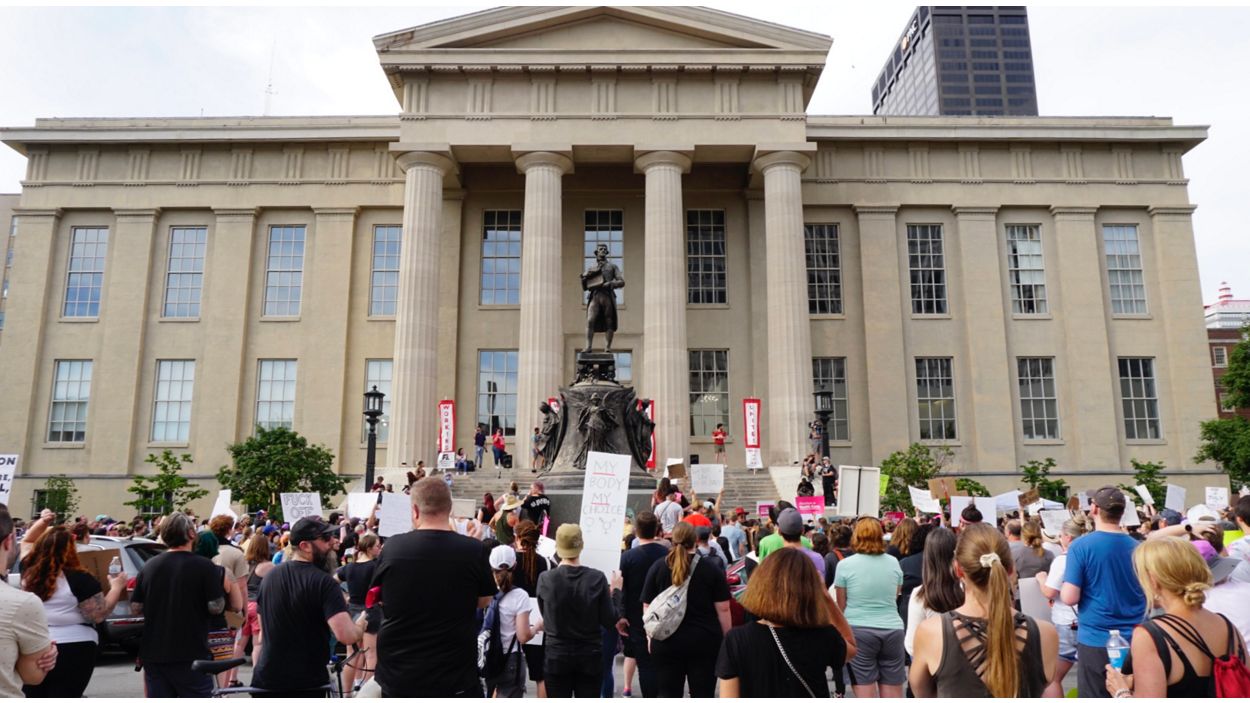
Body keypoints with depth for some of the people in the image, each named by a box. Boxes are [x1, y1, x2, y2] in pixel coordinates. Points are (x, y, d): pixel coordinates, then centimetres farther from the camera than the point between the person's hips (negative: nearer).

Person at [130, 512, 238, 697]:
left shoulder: (148, 566, 2)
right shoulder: (204, 566, -13)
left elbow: (136, 608, 6)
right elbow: (216, 607, -15)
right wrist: (223, 589, 3)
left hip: (153, 653, 5)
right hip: (191, 654, -5)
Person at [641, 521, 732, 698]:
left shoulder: (657, 568, 1)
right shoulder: (710, 569, -2)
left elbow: (647, 607, 3)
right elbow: (723, 609, -2)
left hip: (666, 642, 1)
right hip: (704, 641, -1)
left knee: (668, 696, 7)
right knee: (703, 695, 8)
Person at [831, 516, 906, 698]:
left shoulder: (845, 564, -4)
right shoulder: (894, 563, 5)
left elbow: (841, 605, 4)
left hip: (859, 630, -3)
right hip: (892, 629, 3)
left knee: (865, 693, 1)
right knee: (893, 693, 10)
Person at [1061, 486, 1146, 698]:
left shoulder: (1081, 546, -14)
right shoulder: (1138, 547, 1)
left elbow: (1069, 598, -16)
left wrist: (1063, 590, 4)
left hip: (1095, 640, -4)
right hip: (1134, 639, 5)